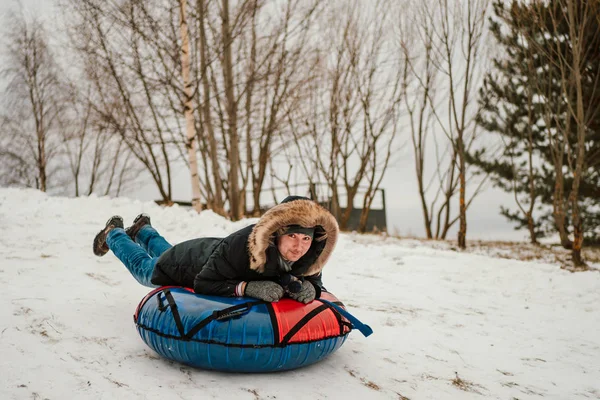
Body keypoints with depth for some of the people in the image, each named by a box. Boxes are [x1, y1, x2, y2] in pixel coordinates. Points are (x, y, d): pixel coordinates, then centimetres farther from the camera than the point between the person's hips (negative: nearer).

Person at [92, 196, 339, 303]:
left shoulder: (309, 257, -33)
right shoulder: (240, 246, -49)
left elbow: (315, 282, -17)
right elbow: (203, 283, -39)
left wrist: (309, 289, -41)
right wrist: (248, 287, -52)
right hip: (188, 263, -5)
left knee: (164, 252, 40)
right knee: (144, 268, 31)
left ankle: (144, 231, 69)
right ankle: (113, 233, 59)